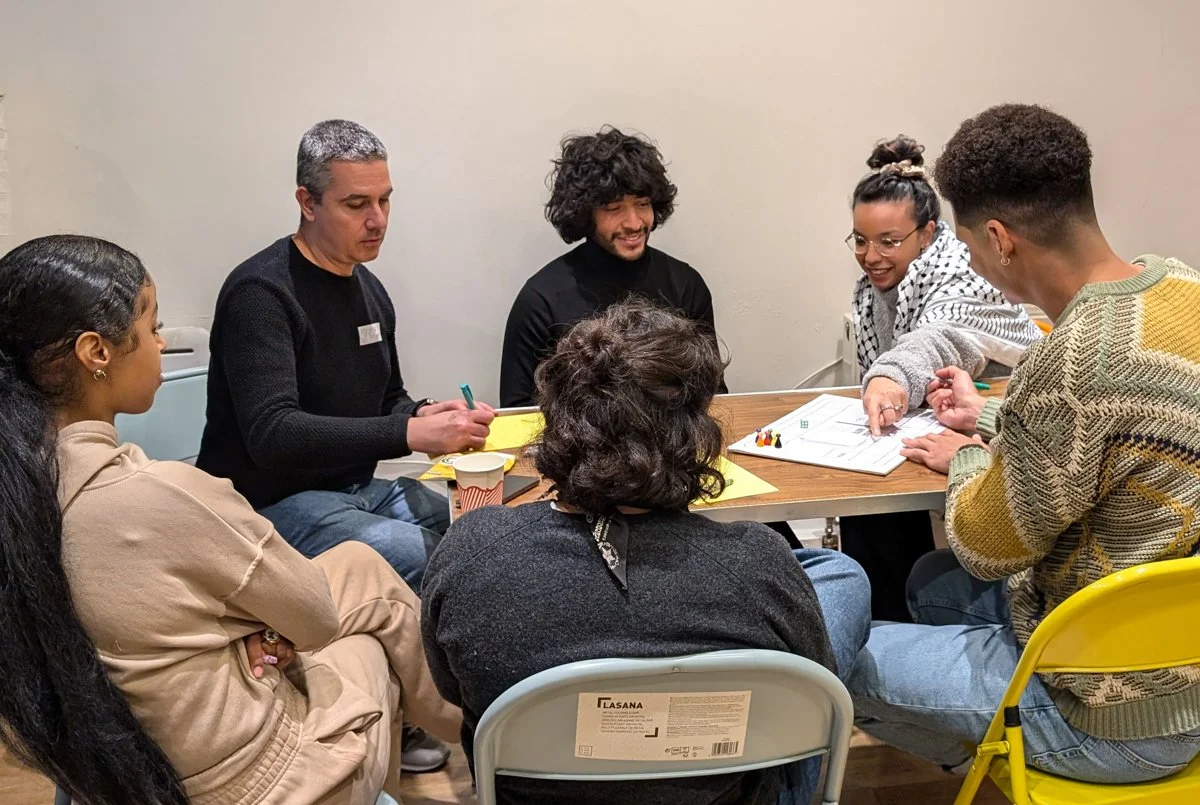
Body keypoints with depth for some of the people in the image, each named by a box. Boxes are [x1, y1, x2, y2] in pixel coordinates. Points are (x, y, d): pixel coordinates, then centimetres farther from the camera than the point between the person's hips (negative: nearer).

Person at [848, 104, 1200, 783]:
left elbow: (986, 546, -18)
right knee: (932, 580, 26)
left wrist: (967, 460, 1)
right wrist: (993, 419, 19)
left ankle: (981, 758, 33)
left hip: (1118, 718, -9)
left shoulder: (1077, 358, -34)